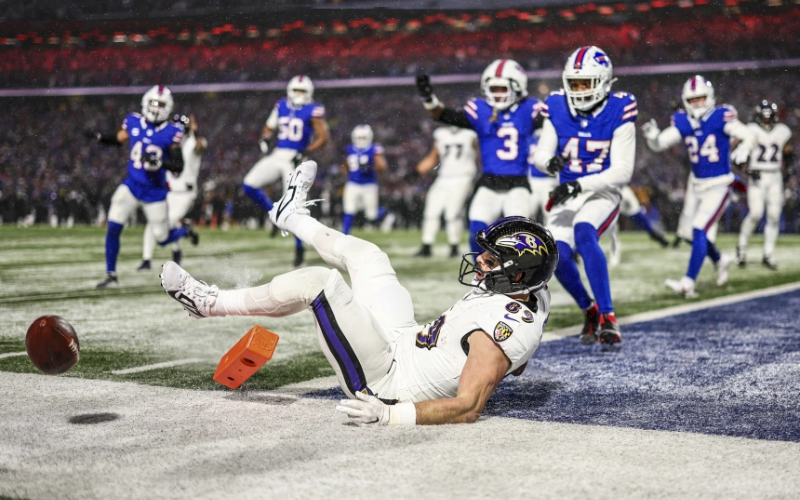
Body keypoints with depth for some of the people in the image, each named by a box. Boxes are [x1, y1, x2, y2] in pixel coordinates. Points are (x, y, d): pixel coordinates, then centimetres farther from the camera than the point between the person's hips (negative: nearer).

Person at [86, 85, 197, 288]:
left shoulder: (171, 133, -13)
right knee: (113, 228, -11)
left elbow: (179, 166, -15)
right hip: (131, 185, 3)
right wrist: (99, 137, -2)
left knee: (162, 239, 4)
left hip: (155, 191, -2)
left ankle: (185, 229, 39)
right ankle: (111, 274, 5)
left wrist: (159, 163, -33)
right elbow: (118, 140, 17)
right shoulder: (133, 122, -2)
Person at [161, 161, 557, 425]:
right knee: (365, 254, 18)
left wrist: (390, 414, -47)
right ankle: (293, 217, 49)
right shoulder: (531, 293, -6)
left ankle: (209, 303, 5)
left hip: (386, 380, -9)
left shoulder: (499, 331, -34)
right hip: (406, 338, 9)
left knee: (318, 281, -14)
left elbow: (468, 408, -39)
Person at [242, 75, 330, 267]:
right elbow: (269, 128, 22)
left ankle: (299, 248, 7)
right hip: (276, 156, 5)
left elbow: (324, 137, -7)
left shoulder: (313, 111, -4)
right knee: (249, 185, -11)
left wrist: (305, 153, -16)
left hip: (295, 160, -5)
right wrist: (265, 138, -1)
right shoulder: (281, 106, 11)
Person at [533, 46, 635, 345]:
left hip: (602, 194, -3)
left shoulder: (618, 113, -12)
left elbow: (622, 172, -15)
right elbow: (540, 156, 3)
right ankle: (590, 310, 9)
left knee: (584, 233, -33)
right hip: (567, 196, 3)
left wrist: (578, 185, -26)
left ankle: (607, 317, -28)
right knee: (558, 255, -19)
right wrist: (550, 163, -23)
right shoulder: (557, 109, -2)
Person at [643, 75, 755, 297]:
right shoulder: (682, 122, 0)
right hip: (696, 185, 6)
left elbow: (748, 137, -6)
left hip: (719, 186, -6)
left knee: (699, 231, -14)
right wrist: (652, 136, -24)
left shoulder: (722, 116, -11)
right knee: (696, 235, 13)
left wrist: (742, 151, -27)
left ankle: (688, 283, -13)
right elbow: (659, 145, -2)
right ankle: (721, 260, 41)